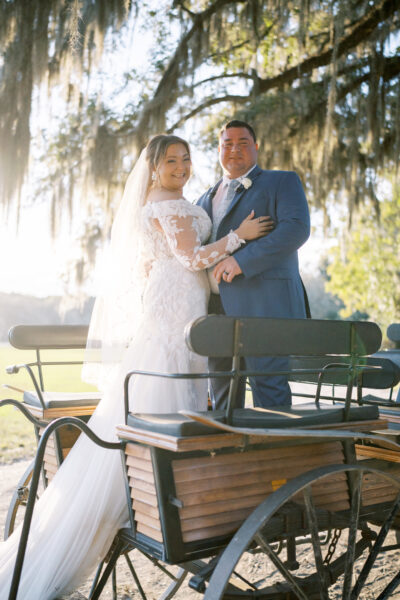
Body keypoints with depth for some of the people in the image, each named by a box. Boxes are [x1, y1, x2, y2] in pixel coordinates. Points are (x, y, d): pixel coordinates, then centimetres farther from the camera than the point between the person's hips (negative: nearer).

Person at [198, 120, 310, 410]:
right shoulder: (206, 199, 25)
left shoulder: (283, 182, 7)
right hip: (218, 308, 6)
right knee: (222, 392, 9)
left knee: (268, 388, -9)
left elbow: (297, 228, -11)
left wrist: (241, 260, -19)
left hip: (263, 303, -6)